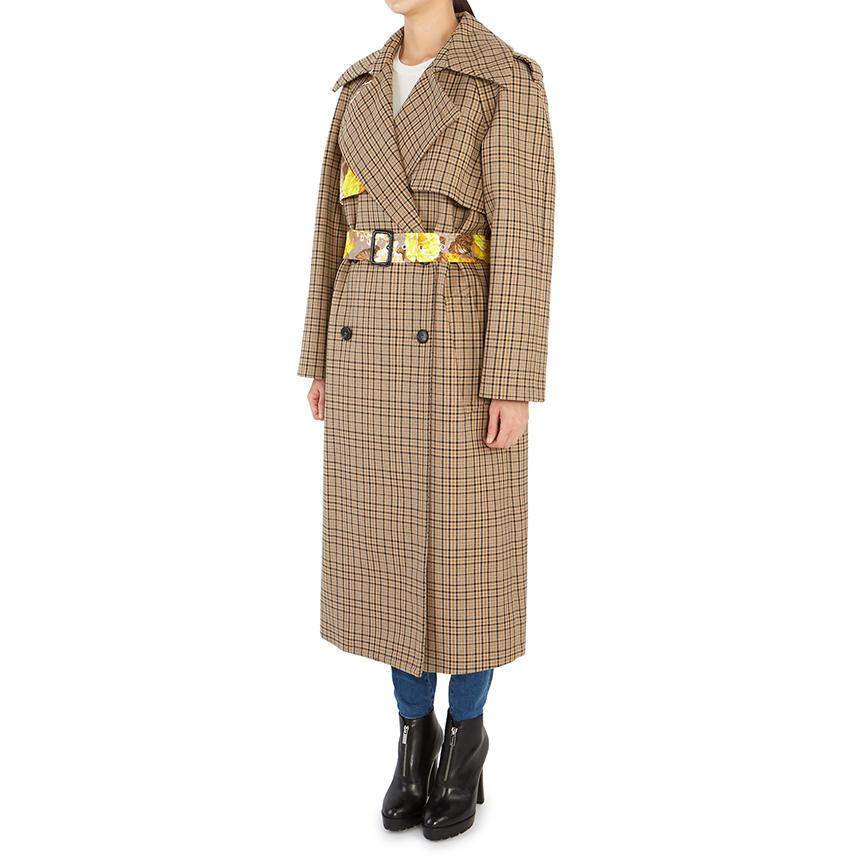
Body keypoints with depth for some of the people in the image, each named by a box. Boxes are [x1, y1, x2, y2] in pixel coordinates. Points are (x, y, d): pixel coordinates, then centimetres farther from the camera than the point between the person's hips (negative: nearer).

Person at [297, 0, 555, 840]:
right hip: (372, 343, 5)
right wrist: (320, 356, 10)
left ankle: (466, 737, 24)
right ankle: (416, 732, 27)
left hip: (460, 342, -5)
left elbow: (523, 236, -11)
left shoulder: (510, 80, -4)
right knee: (387, 541, 9)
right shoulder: (363, 86, 14)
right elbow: (336, 225, 13)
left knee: (465, 552, 3)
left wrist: (513, 384, -15)